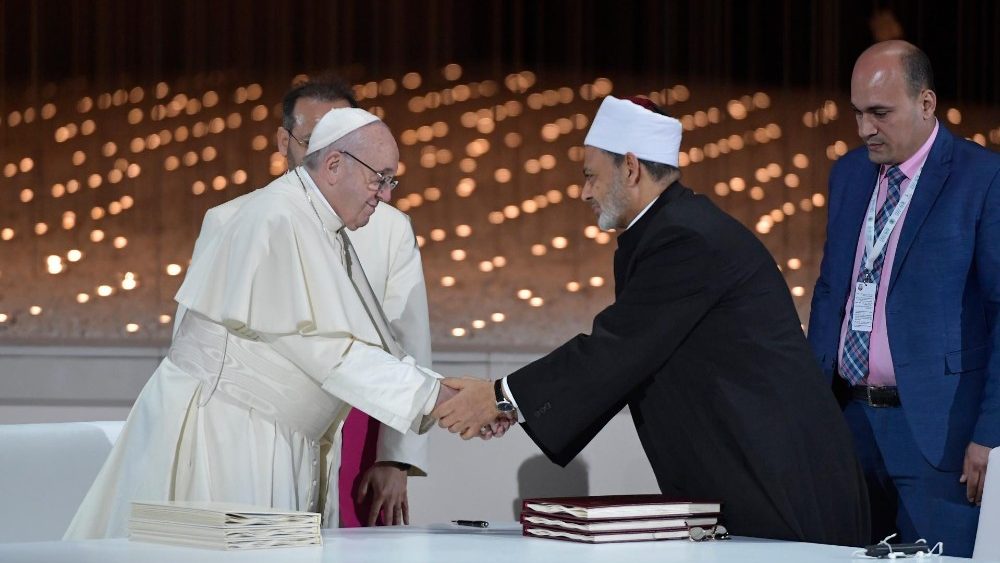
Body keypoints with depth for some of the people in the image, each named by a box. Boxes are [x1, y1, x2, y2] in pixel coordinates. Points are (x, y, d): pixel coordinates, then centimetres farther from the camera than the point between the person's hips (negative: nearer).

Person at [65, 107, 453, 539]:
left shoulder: (320, 228, 12)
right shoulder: (277, 220, -17)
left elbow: (377, 347, 12)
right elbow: (325, 350, -21)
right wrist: (436, 396, -19)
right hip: (216, 435, -9)